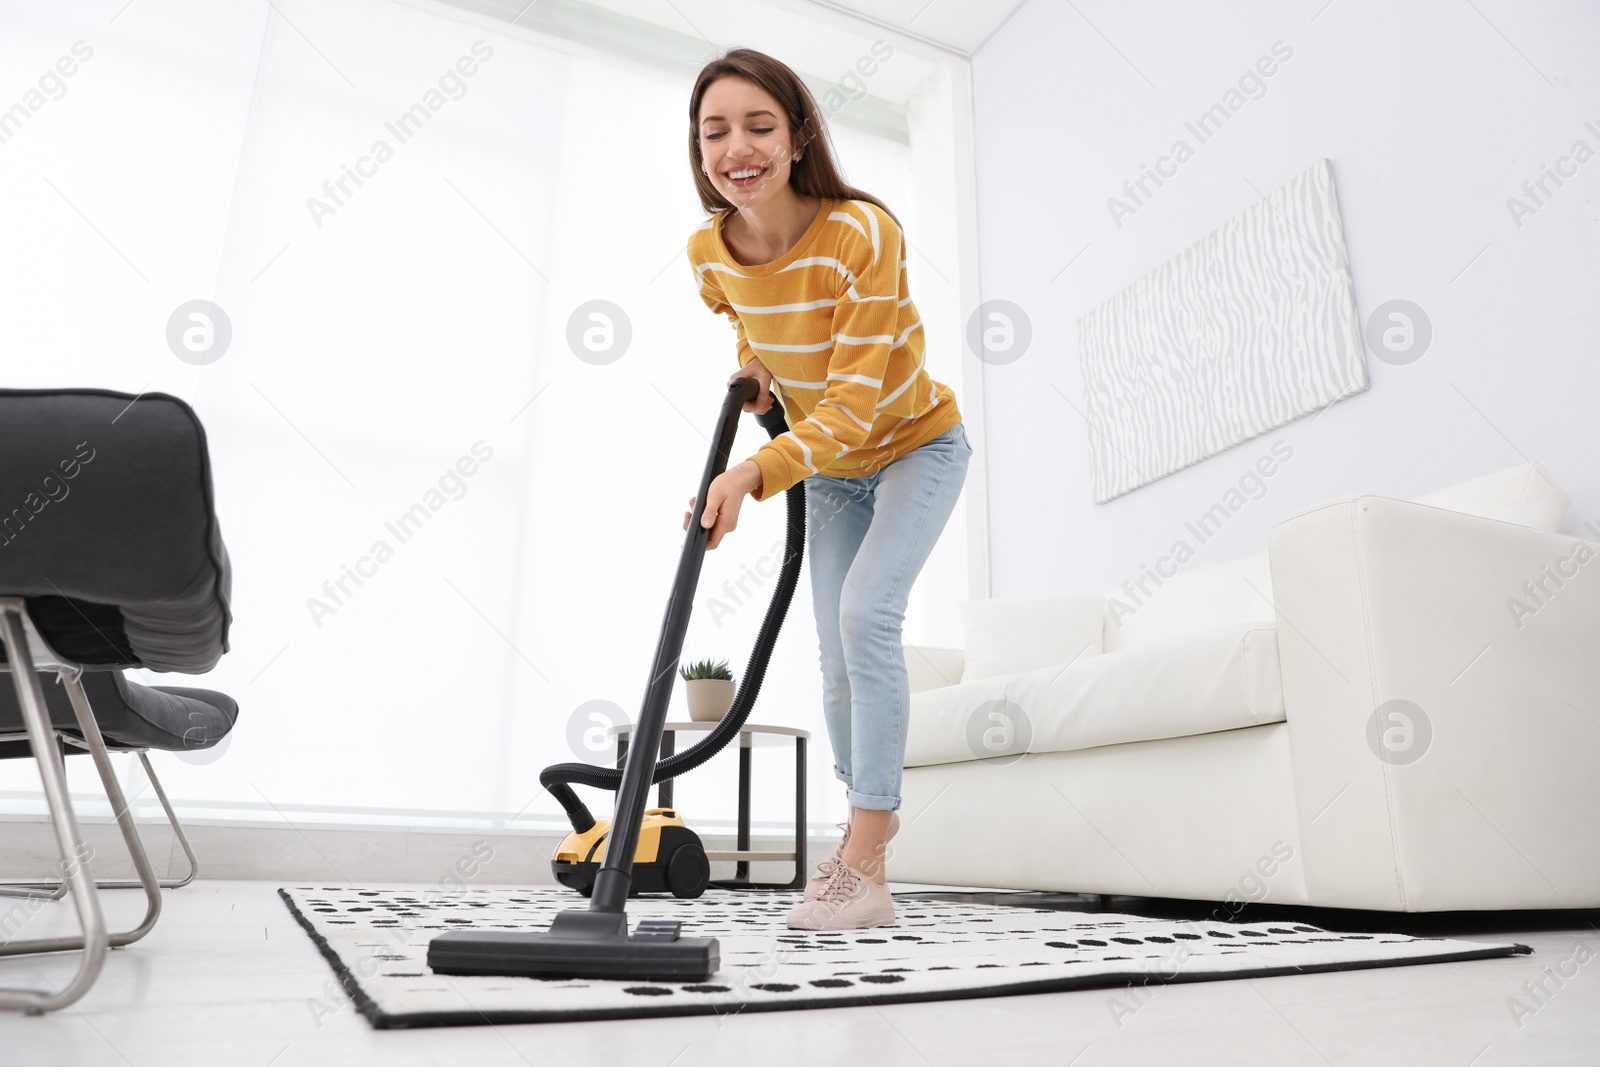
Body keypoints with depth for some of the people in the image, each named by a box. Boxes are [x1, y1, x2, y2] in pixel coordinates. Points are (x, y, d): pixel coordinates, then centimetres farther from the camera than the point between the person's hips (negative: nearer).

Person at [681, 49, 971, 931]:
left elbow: (855, 404, -34)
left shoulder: (863, 233, -30)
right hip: (831, 471, 6)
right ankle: (868, 817, 31)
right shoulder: (708, 251, -13)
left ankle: (865, 869, -16)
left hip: (916, 446, -5)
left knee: (865, 614, -24)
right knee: (840, 660, 6)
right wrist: (751, 366, -7)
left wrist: (754, 473, -46)